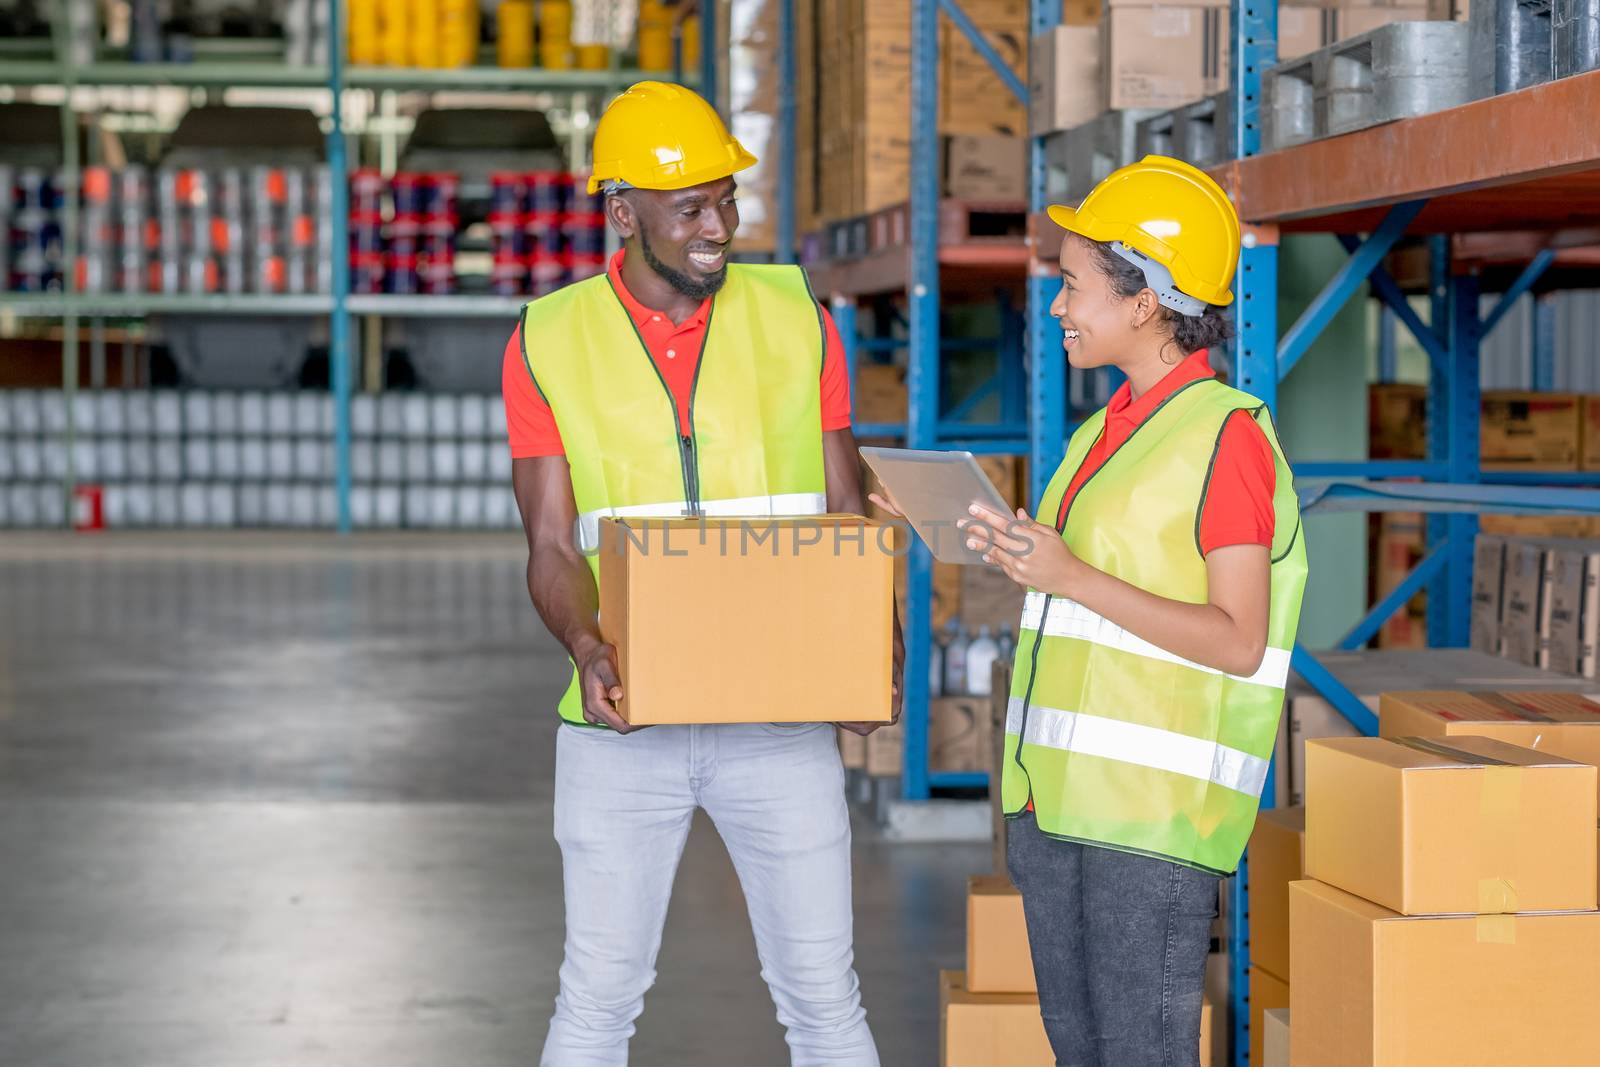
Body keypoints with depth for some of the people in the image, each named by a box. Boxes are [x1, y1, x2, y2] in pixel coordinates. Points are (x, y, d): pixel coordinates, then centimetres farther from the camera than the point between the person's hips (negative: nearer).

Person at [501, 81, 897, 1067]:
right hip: (623, 725, 0)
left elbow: (845, 518, 4)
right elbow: (553, 547, -4)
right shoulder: (549, 344, -1)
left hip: (781, 717, 1)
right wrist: (588, 648, -25)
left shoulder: (797, 321, 2)